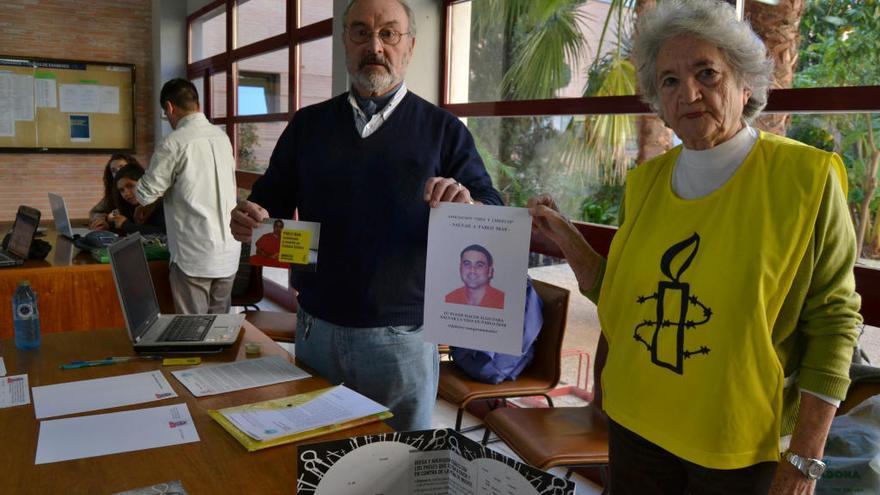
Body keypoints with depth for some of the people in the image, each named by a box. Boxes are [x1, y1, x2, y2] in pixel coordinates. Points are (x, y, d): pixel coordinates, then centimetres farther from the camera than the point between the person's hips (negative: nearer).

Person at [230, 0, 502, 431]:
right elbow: (271, 200, 11)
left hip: (403, 336, -2)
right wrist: (251, 220, -12)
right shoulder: (308, 125, 7)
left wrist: (467, 206, -27)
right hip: (316, 330, 3)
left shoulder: (443, 130, -1)